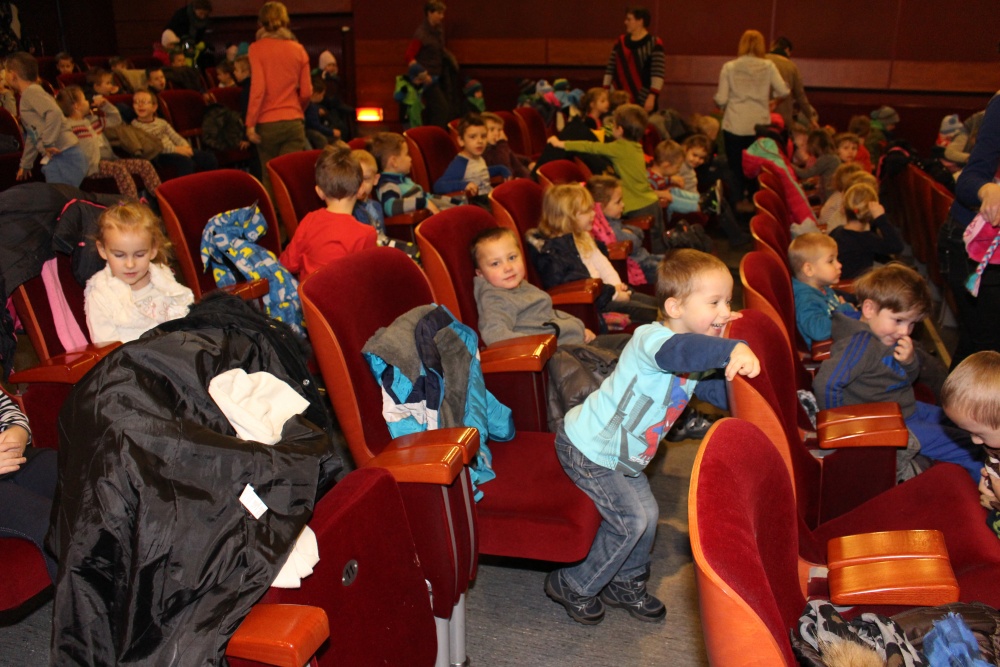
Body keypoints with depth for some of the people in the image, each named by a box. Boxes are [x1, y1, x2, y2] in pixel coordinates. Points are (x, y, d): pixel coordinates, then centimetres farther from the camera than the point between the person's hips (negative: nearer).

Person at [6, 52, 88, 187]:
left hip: (64, 157, -10)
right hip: (55, 160, 10)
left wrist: (48, 143, -24)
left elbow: (54, 113, -27)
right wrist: (25, 164, 34)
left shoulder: (31, 92, -8)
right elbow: (33, 135, 30)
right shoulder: (28, 95, 23)